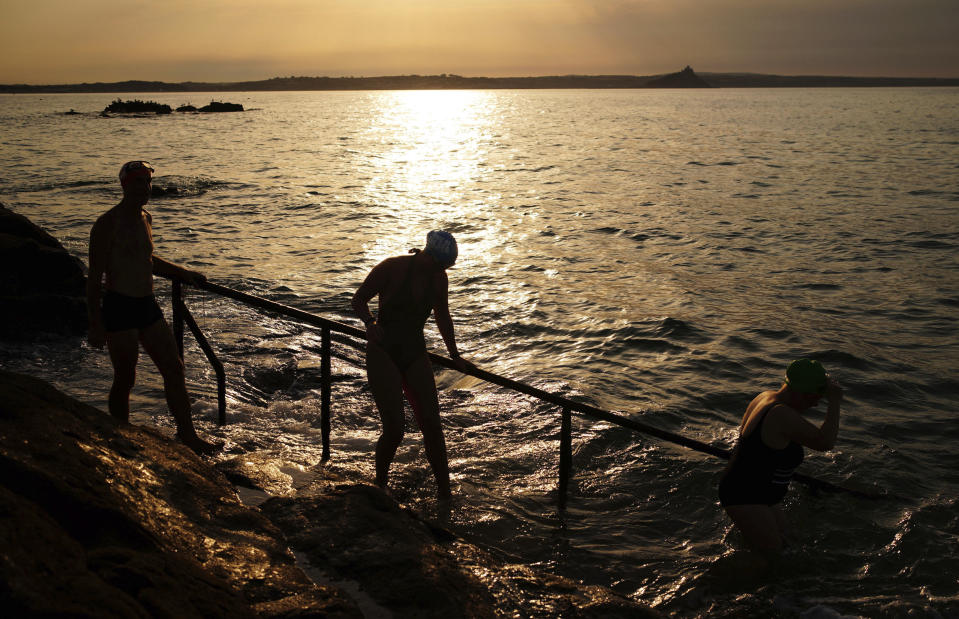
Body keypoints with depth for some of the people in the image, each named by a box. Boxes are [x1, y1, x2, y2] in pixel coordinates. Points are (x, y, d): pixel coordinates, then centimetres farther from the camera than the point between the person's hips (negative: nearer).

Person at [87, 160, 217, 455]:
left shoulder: (145, 218, 12)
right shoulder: (107, 224, -12)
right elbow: (94, 278, -13)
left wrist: (183, 273, 28)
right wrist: (96, 325, -17)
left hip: (148, 306, 8)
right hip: (119, 308, -7)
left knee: (174, 368, 7)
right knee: (125, 379, 2)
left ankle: (187, 434, 15)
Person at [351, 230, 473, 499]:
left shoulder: (439, 279, 5)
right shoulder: (392, 267, -10)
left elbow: (443, 317, 20)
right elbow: (359, 299, -1)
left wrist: (455, 356, 24)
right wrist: (370, 323, -21)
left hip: (414, 354, 5)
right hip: (383, 353, -4)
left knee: (432, 425, -5)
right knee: (394, 430, -13)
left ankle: (444, 494, 5)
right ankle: (379, 486, 12)